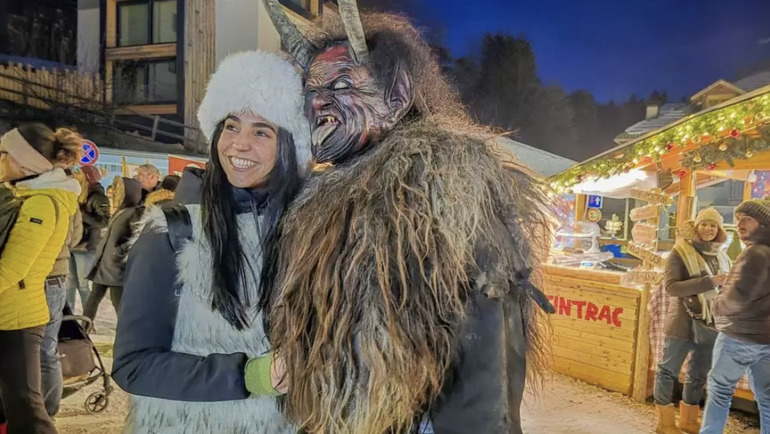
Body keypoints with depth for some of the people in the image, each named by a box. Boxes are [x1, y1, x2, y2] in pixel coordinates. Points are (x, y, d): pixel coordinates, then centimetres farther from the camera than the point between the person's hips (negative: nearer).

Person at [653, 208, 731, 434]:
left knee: (699, 375, 17)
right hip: (683, 323, -6)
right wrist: (709, 282, -27)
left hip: (711, 324, 7)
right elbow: (671, 287, -22)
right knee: (668, 371, 3)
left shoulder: (720, 255, 8)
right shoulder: (680, 252, -10)